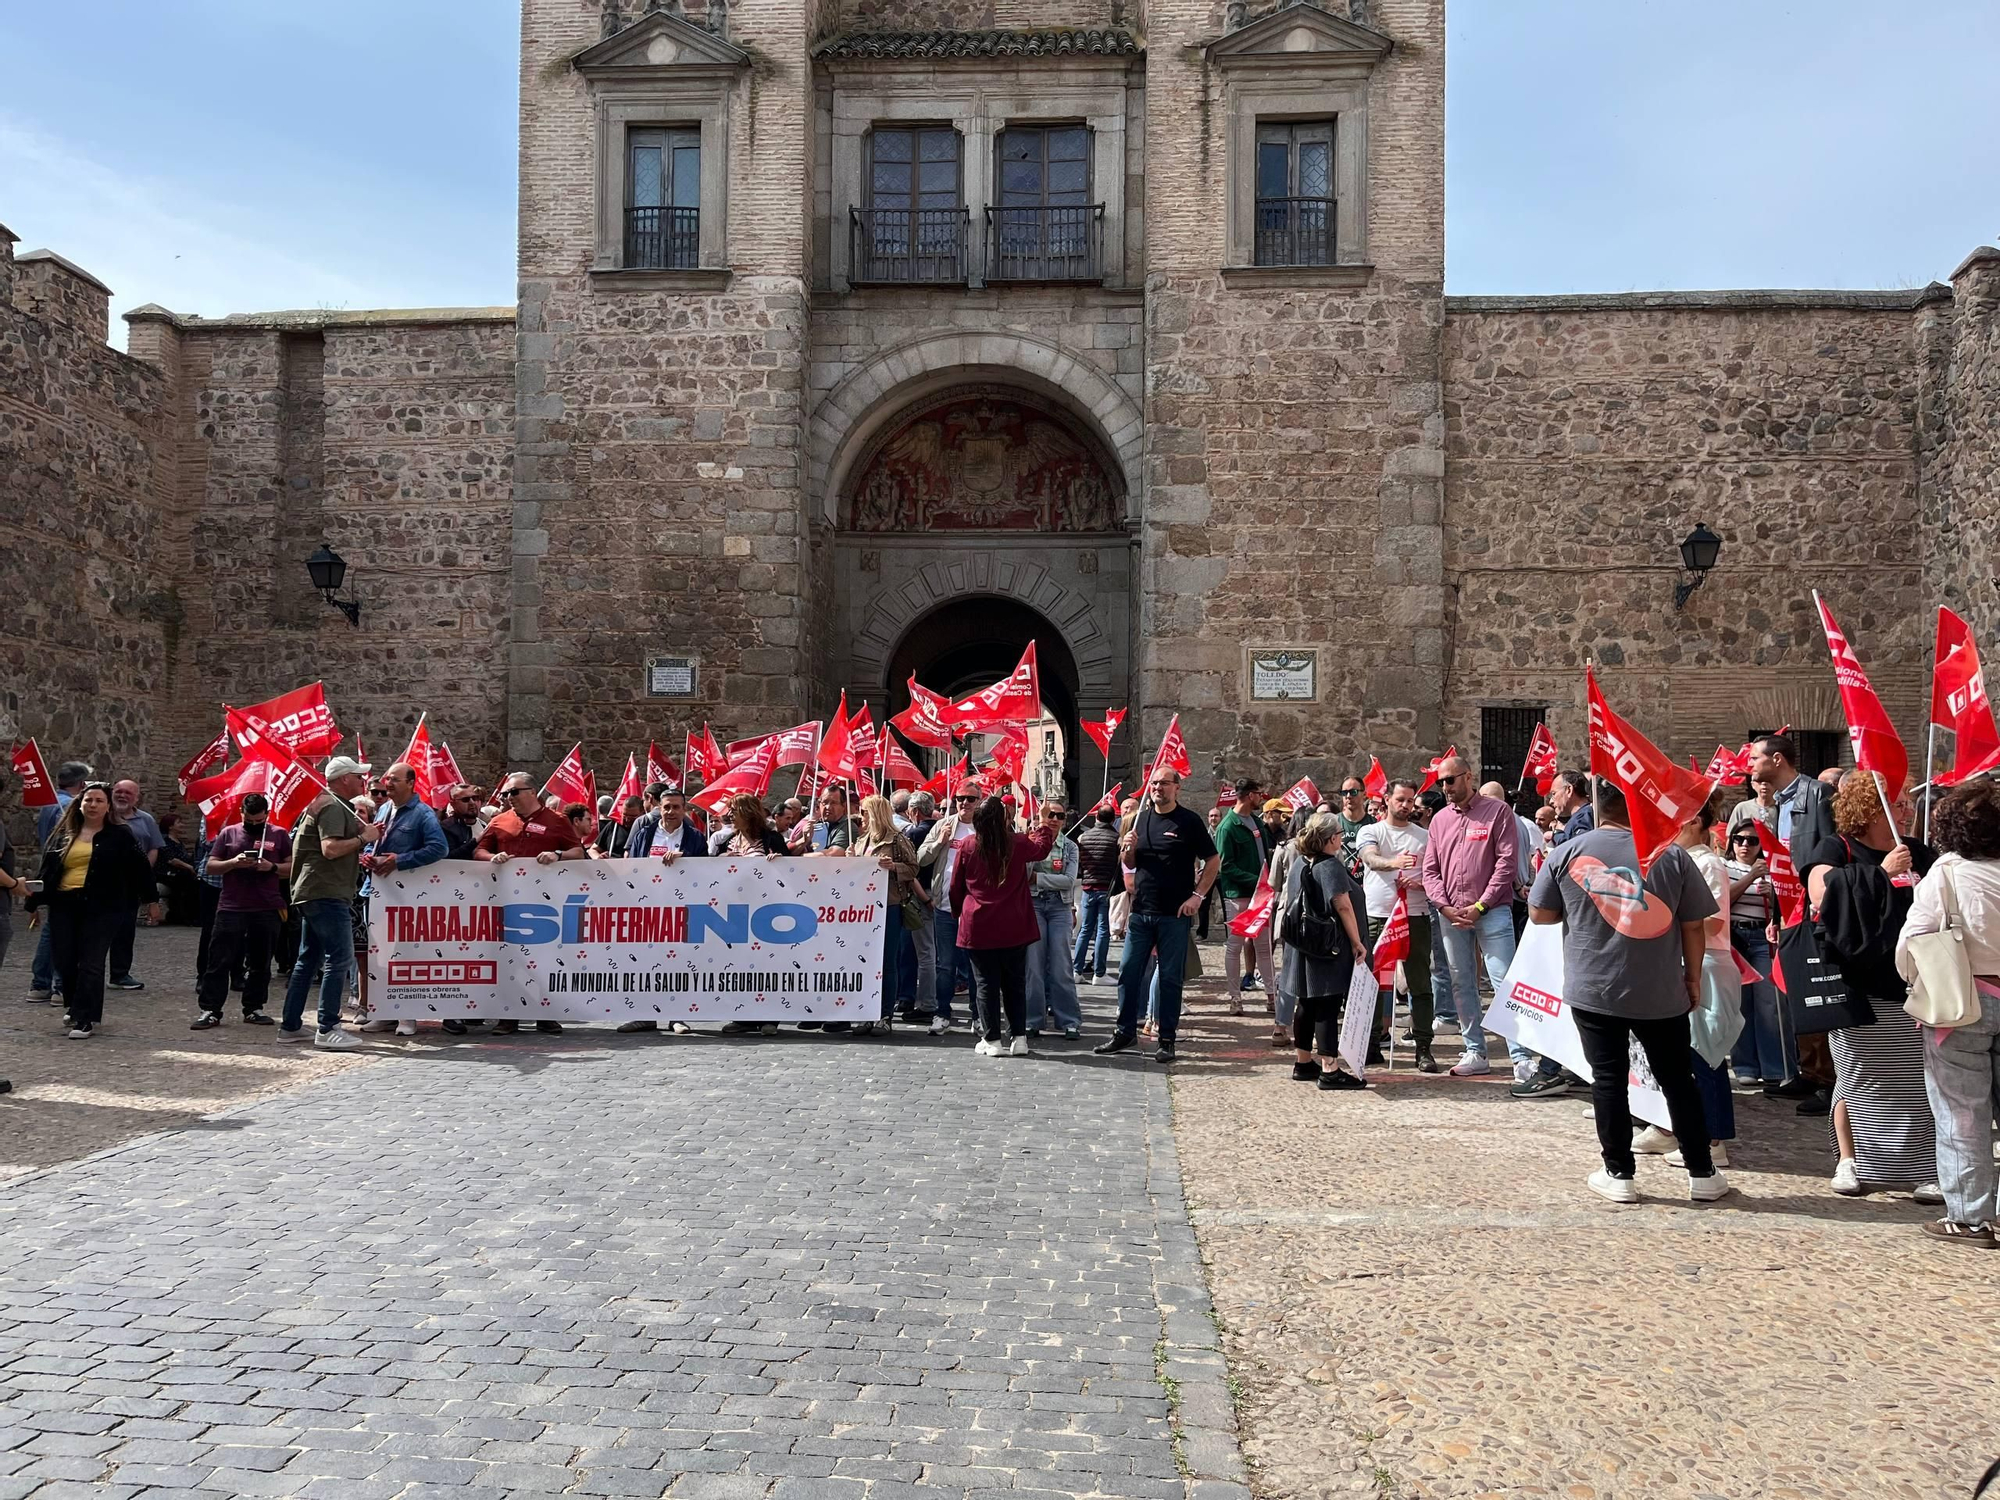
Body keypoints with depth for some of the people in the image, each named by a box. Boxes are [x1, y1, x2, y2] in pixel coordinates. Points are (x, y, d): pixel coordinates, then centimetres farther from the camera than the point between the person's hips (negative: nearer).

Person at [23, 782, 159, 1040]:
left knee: (91, 964, -6)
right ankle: (77, 1008, 28)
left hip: (102, 907, -4)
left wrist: (151, 900, 6)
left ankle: (86, 1020, -1)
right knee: (63, 960, 4)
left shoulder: (119, 835, 2)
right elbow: (47, 870, 15)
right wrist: (37, 901, 13)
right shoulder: (62, 835, 12)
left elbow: (141, 867, 5)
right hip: (64, 905, 4)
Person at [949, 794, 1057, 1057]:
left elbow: (956, 886, 4)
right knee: (1015, 982, 12)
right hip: (1013, 926, 1)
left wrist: (959, 911, 22)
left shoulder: (967, 846, -7)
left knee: (986, 983, 5)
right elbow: (1042, 846, 18)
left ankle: (992, 1040, 6)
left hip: (978, 926, -1)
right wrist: (1045, 824, 36)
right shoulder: (1019, 843, -6)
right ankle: (1019, 1038, 12)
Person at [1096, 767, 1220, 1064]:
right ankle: (1125, 1032, 18)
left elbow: (1213, 861, -2)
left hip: (1174, 915, -5)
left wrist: (1198, 895, -10)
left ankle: (1167, 1040, 11)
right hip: (1141, 911, 5)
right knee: (1128, 972, 6)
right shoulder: (1140, 819, 11)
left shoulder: (1189, 821, -4)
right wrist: (1128, 849, -4)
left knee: (1170, 978, 3)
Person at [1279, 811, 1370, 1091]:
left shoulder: (1299, 864, 10)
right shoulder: (1331, 866, -14)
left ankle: (1303, 1062, 23)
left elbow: (1287, 900, 18)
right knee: (1327, 1007, -6)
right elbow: (1343, 907, -17)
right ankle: (1329, 1070, -6)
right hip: (1329, 948, -8)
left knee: (1305, 1004, 14)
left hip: (1301, 946, 8)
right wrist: (1357, 943, -12)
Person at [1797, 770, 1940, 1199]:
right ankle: (1850, 1161, 15)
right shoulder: (1833, 849, 0)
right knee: (1857, 1077, 4)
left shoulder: (1917, 854, 15)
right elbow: (1823, 894, -18)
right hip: (1857, 989, -4)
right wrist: (1882, 874, -17)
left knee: (1918, 1079, 1)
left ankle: (1921, 1166, 9)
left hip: (1911, 988, 4)